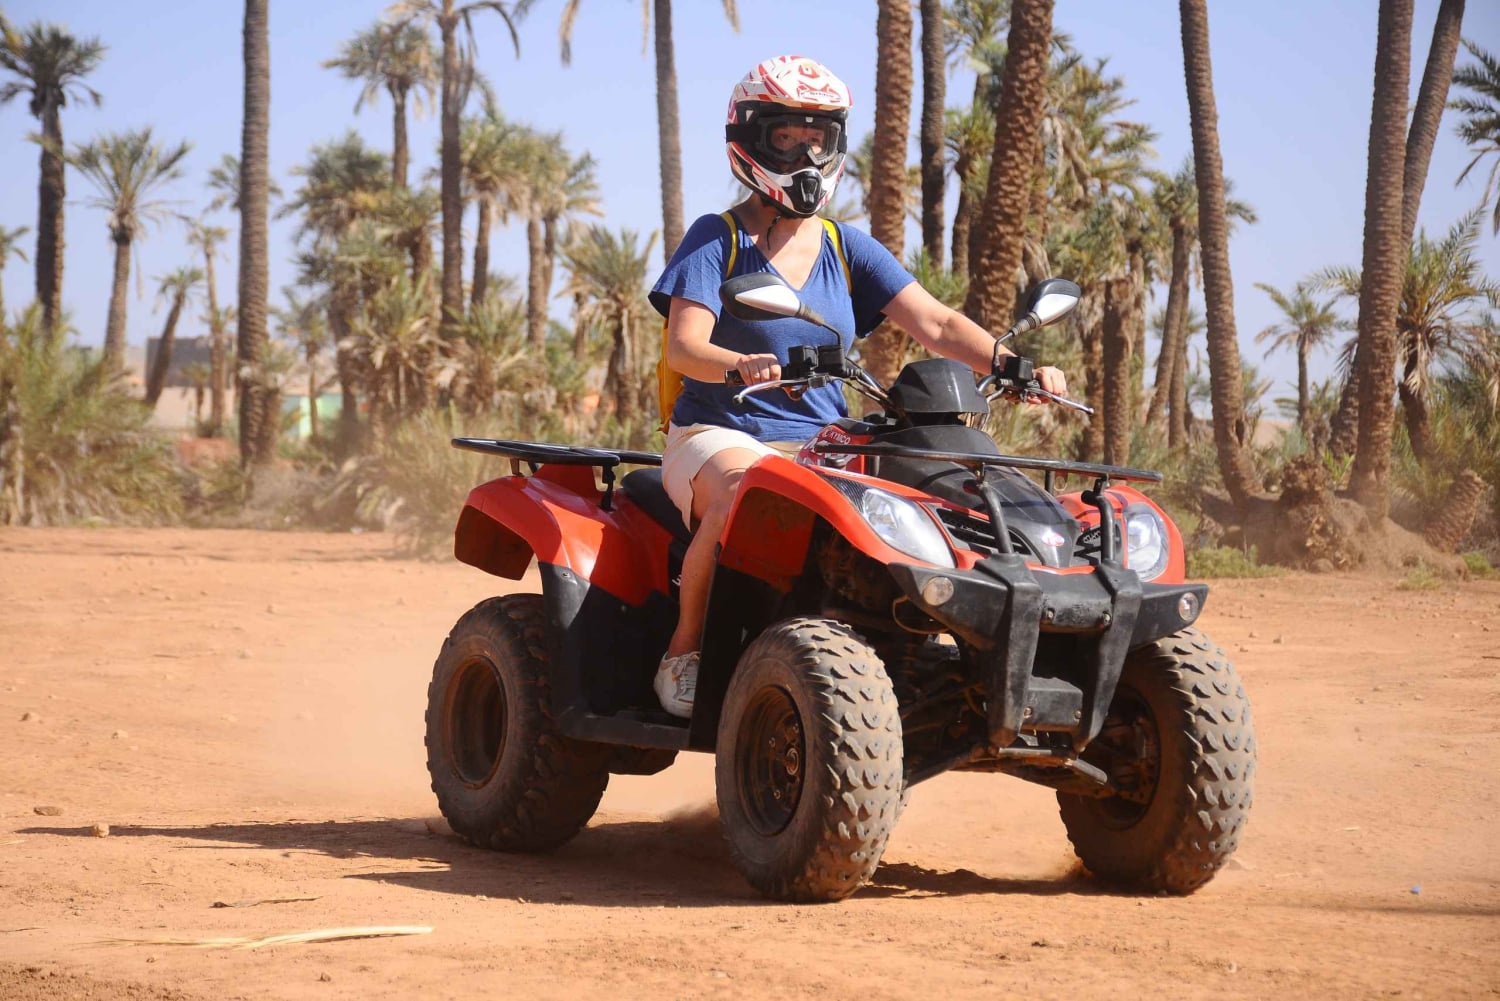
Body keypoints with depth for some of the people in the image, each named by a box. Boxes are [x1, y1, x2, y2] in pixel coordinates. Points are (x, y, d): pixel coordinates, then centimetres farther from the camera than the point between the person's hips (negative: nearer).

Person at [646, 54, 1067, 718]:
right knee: (743, 490, -39)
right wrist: (739, 365, -37)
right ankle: (684, 649, -21)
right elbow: (682, 346, -14)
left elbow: (935, 324, 1)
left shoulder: (848, 250, 12)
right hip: (719, 435, -4)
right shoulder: (717, 240, -1)